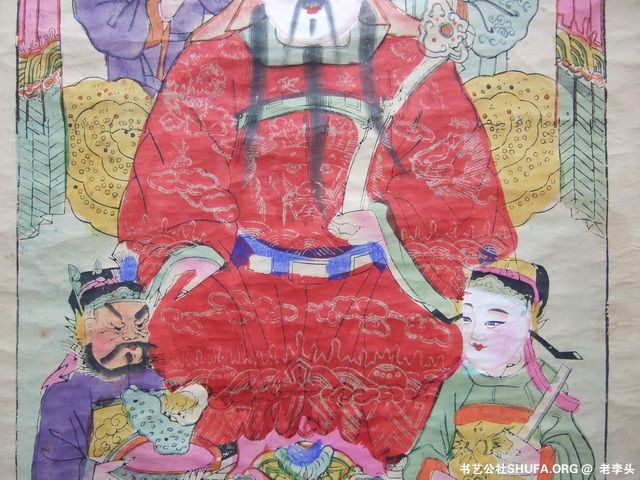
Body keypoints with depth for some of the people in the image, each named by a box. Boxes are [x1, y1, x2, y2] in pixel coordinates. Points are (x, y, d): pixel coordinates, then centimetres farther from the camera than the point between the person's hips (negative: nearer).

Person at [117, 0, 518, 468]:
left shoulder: (410, 58, 8)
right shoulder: (214, 61, 10)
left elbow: (460, 177, 3)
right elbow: (182, 178, 8)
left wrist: (388, 218, -16)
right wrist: (195, 250, -11)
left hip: (368, 274, 0)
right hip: (250, 275, 2)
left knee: (429, 345, -26)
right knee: (180, 332, -23)